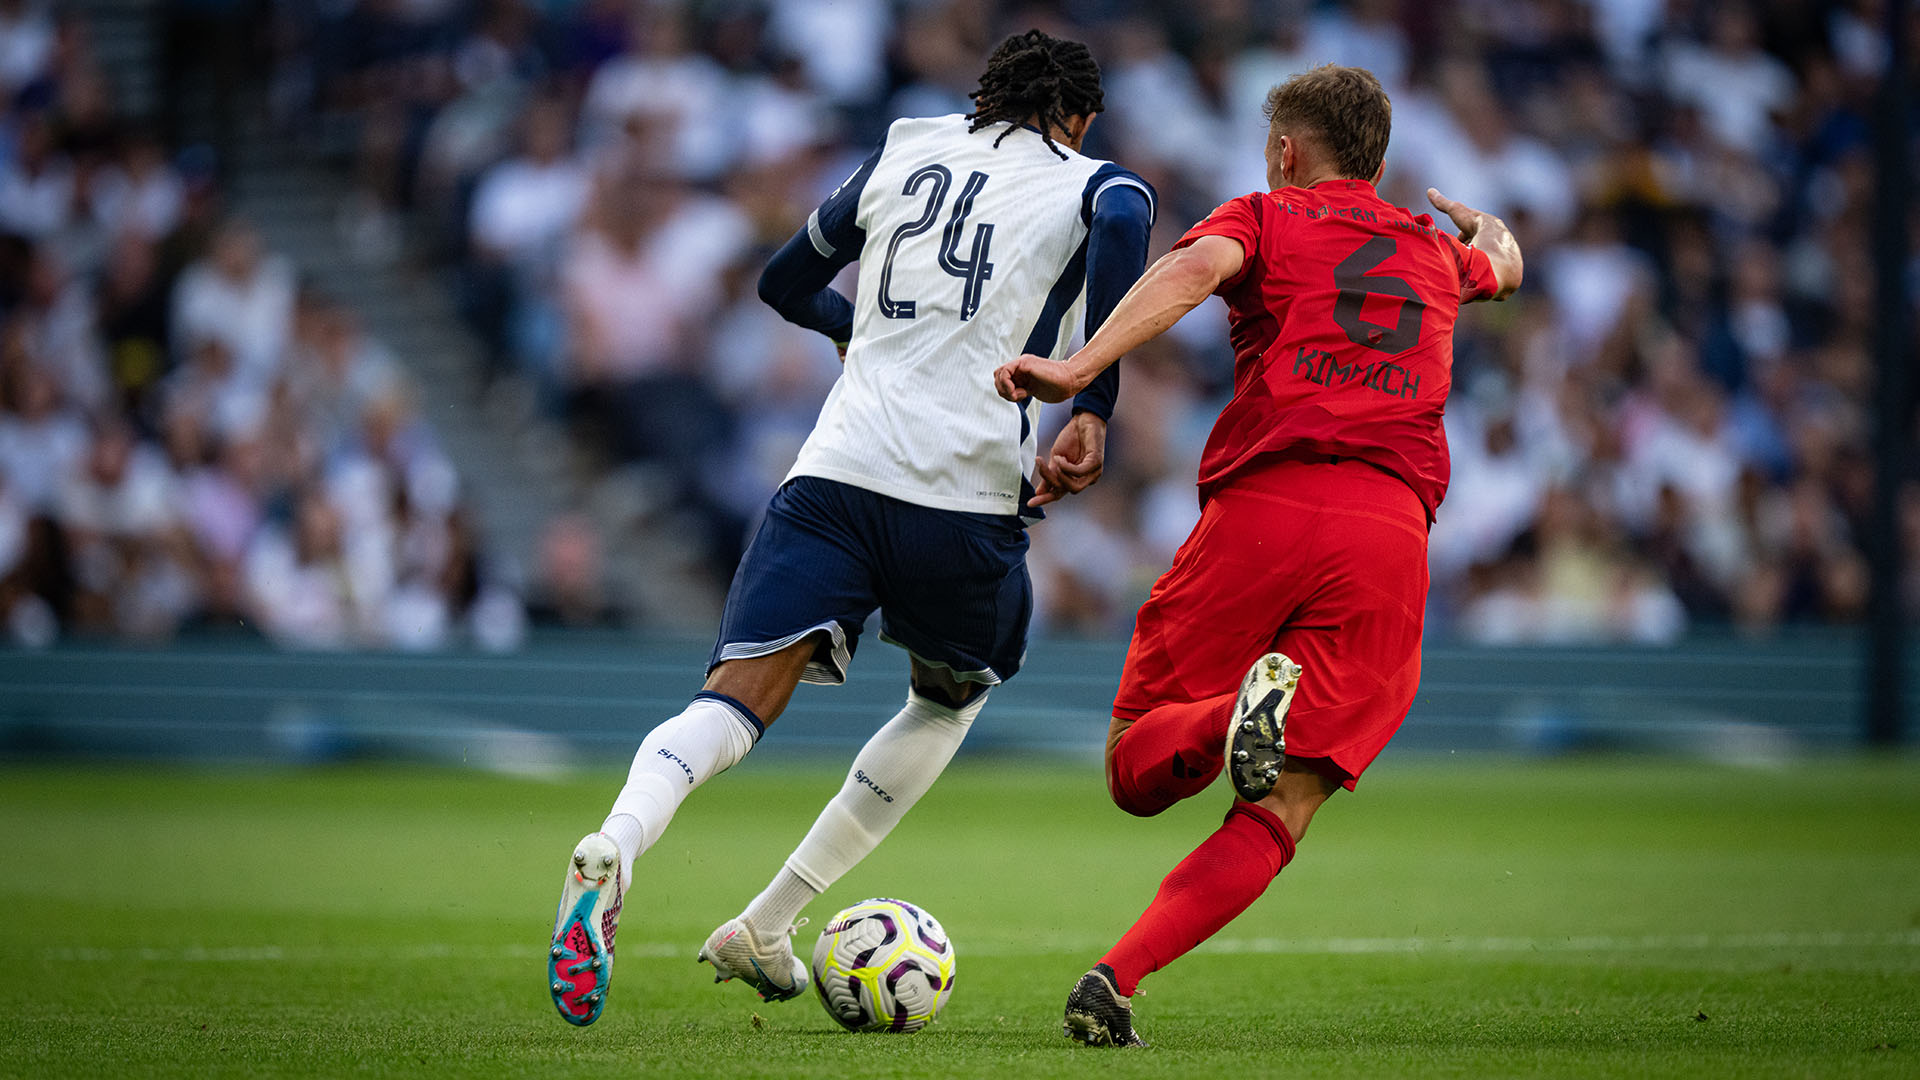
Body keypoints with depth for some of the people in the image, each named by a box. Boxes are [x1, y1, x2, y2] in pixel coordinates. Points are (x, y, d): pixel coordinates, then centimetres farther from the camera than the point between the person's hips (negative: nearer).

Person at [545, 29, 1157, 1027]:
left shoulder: (905, 151, 24)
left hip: (836, 470, 2)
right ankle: (764, 929, 20)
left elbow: (785, 283, 34)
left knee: (736, 701, -8)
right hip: (970, 489, -2)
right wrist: (1092, 410, -15)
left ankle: (616, 844, -41)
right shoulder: (1090, 183, 12)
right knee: (953, 698, 25)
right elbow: (1122, 223, -15)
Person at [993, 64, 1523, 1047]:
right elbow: (1504, 265, 53)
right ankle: (1113, 982, -22)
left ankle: (1244, 708, -24)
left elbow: (1196, 267, -8)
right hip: (1389, 533, 2)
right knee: (1279, 813, -1)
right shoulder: (1435, 251, 28)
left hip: (1258, 508, -2)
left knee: (1135, 773, 9)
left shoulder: (1265, 219, 16)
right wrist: (1482, 222, 76)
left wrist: (1079, 368, -18)